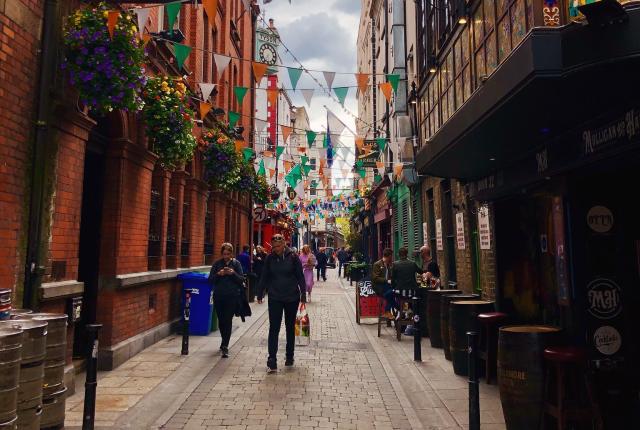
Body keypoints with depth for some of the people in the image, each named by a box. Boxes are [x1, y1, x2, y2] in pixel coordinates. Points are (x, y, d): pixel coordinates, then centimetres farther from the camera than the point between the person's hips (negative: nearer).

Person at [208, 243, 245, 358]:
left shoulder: (236, 263, 2)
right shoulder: (217, 264, 6)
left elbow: (241, 280, -1)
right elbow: (210, 280, 2)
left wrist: (233, 273, -18)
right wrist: (218, 274, -15)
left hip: (232, 296, -3)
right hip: (218, 296, 3)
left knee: (228, 321, -9)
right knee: (221, 320, 13)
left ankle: (225, 346, -8)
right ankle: (225, 342, 33)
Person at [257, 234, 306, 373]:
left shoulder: (293, 257, -7)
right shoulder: (269, 258, -1)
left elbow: (300, 277, -3)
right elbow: (264, 277, 6)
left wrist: (303, 296, -5)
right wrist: (260, 294, 8)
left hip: (292, 298, 0)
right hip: (274, 298, 1)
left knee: (290, 328, 14)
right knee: (273, 329, -4)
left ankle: (289, 357, 30)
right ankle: (272, 361, -3)